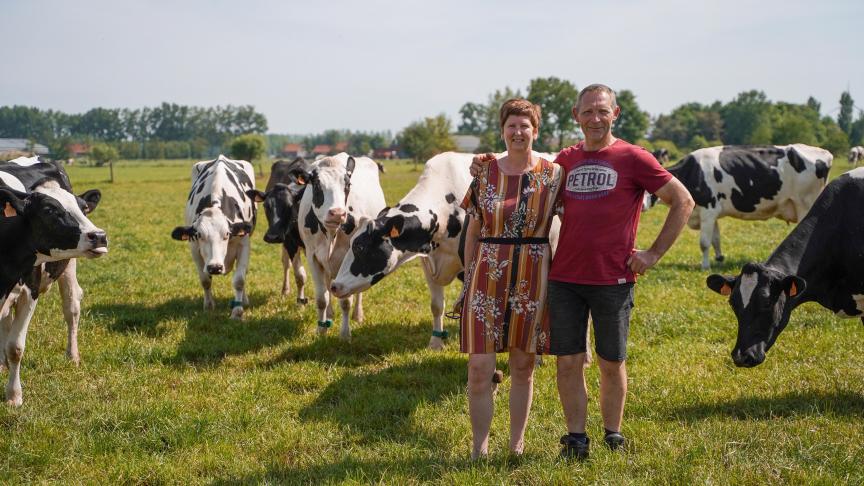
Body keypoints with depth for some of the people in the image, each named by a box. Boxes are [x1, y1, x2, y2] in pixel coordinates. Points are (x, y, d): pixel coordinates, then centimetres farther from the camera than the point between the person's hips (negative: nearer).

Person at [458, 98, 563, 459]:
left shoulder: (553, 175, 1)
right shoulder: (485, 174, 3)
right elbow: (472, 232, 8)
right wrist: (469, 276, 5)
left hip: (532, 280, 0)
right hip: (487, 277, 0)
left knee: (523, 367, 9)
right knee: (479, 368, -4)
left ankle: (517, 445, 23)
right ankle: (480, 448, 9)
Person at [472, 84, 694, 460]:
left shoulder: (633, 159, -3)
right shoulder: (565, 160, 9)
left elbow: (683, 202, 0)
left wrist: (654, 253, -4)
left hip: (613, 280, -3)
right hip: (564, 278, 3)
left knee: (611, 363, 7)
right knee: (568, 361, 4)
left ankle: (613, 438, 22)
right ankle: (576, 439, 14)